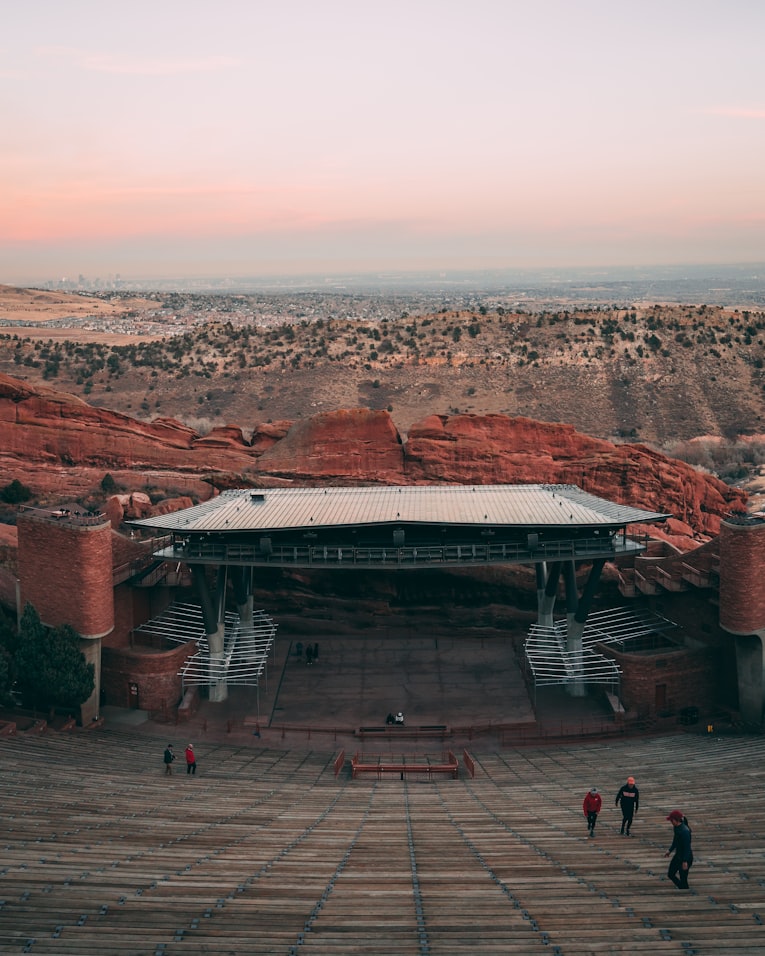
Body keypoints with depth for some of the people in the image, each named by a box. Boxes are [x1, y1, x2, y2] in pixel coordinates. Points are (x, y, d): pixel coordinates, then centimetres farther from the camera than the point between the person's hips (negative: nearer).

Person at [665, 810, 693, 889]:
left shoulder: (684, 831, -29)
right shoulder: (676, 827, -1)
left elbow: (687, 847, -26)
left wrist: (685, 862, -23)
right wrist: (670, 850, 24)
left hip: (685, 857, -9)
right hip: (678, 855, 9)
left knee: (683, 879, 3)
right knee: (670, 874, 18)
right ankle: (682, 888, 36)